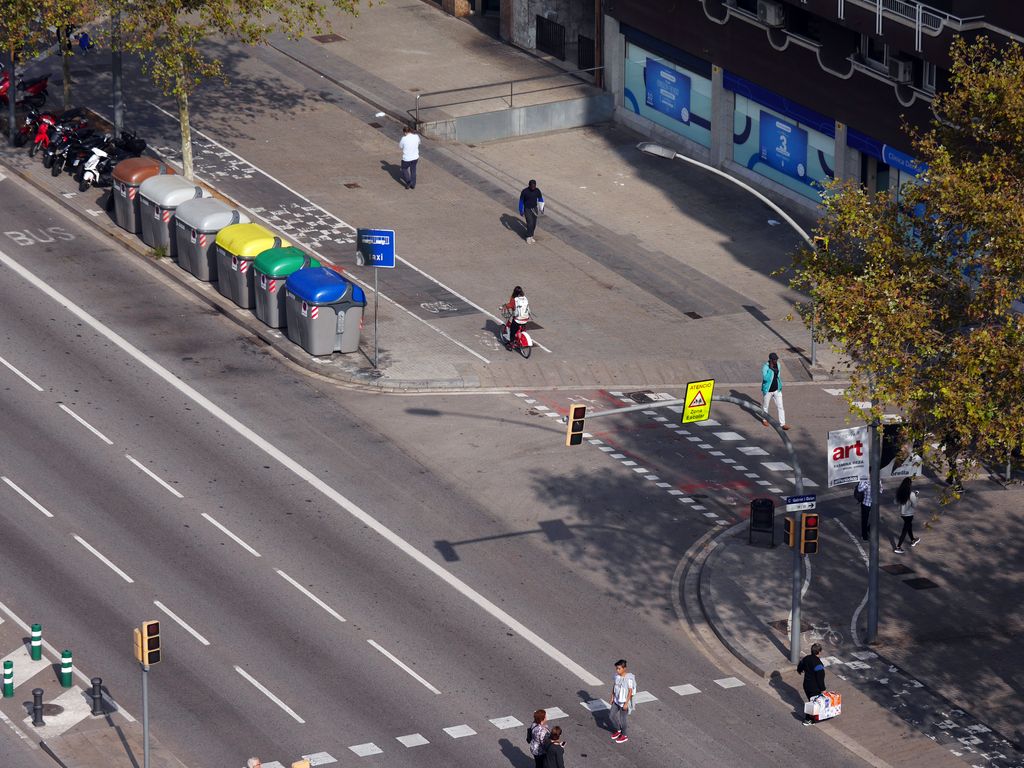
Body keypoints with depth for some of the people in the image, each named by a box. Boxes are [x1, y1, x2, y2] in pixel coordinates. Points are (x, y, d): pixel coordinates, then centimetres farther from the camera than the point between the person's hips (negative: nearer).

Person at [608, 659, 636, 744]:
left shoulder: (629, 678, -25)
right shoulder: (616, 675, -6)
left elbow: (630, 691, -20)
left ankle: (624, 736, 28)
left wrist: (626, 703, -18)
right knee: (611, 715, 13)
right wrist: (612, 698, 11)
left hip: (624, 702, -7)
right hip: (617, 701, 7)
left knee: (622, 719, 6)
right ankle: (618, 730, 37)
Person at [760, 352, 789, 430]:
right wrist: (770, 369, -36)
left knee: (780, 406, 0)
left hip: (777, 390, 4)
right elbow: (765, 378, -34)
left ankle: (783, 423, 4)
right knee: (765, 406, 16)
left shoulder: (777, 365, -3)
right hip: (767, 390, -4)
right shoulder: (765, 367, -21)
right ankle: (764, 420, 39)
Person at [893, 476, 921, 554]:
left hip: (902, 513, 7)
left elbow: (896, 502, 5)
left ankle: (912, 541, 48)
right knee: (905, 530, 4)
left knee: (909, 526, 28)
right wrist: (915, 496, -4)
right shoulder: (911, 494, -25)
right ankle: (898, 547, 4)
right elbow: (914, 505, -16)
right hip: (909, 514, -7)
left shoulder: (899, 492, -7)